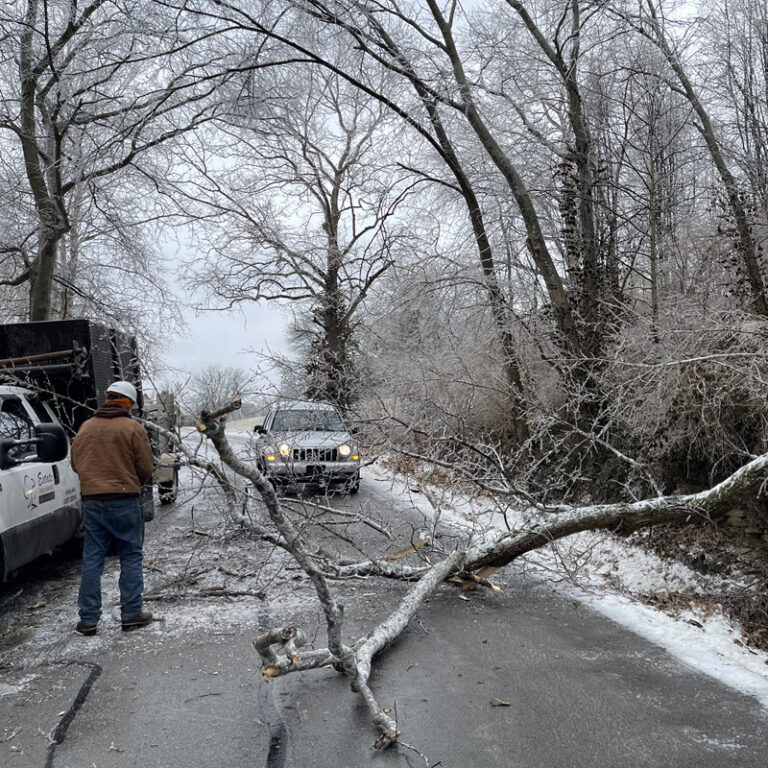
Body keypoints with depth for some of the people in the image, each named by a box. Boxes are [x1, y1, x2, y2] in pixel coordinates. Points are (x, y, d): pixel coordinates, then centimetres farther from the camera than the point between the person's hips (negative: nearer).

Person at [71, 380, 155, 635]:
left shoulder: (86, 428, 5)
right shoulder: (133, 428, -8)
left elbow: (76, 463, 13)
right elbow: (146, 468, -6)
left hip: (92, 500, 4)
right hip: (124, 501, -4)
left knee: (92, 560, 9)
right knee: (131, 557, 8)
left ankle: (88, 620, 11)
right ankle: (131, 614, 9)